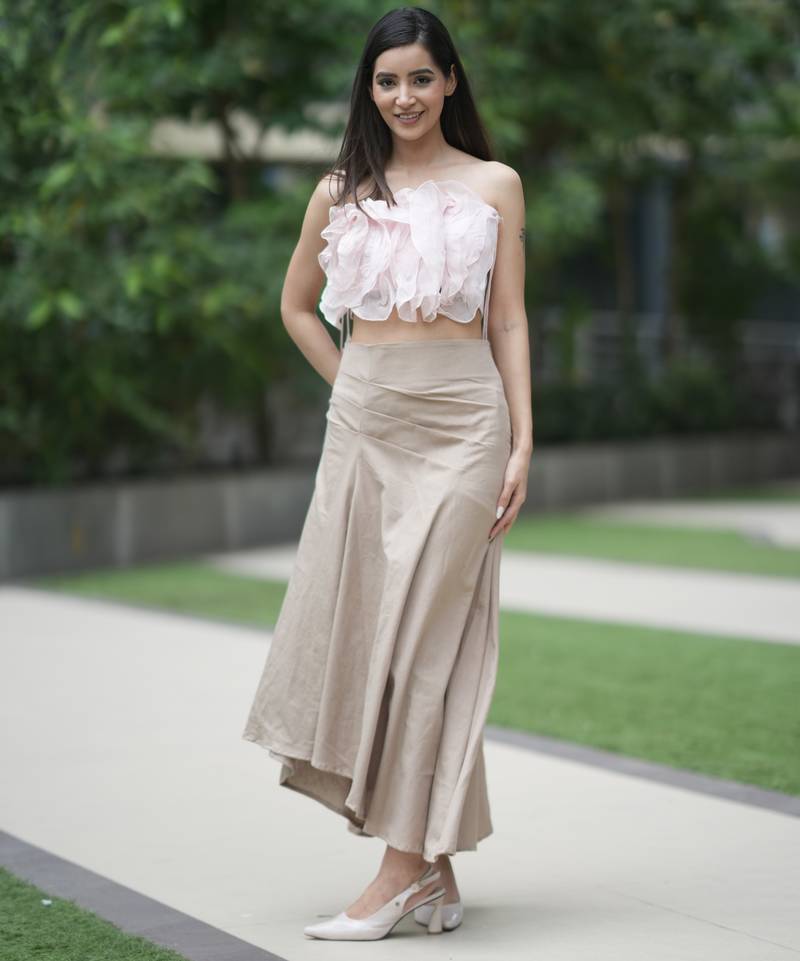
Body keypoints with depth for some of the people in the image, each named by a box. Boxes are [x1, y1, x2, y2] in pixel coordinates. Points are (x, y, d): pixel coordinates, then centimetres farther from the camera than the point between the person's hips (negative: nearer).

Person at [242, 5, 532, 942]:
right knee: (364, 625, 1)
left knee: (427, 633, -6)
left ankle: (403, 867, -3)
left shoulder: (494, 185, 5)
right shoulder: (342, 190, 11)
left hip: (463, 416, -3)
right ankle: (434, 870, 10)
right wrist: (356, 387, 10)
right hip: (365, 422, 3)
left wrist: (522, 443, -3)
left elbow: (508, 320, 3)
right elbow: (297, 304, 22)